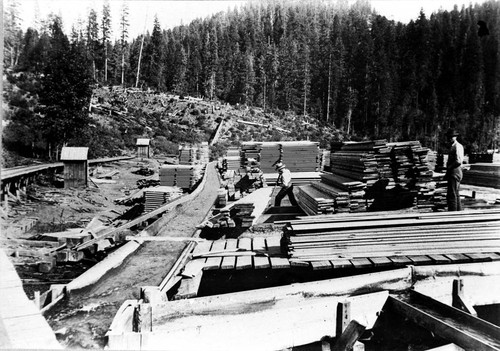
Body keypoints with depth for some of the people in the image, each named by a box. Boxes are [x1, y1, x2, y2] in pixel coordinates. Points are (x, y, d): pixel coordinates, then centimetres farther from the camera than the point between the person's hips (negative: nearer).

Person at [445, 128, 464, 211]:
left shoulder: (457, 146, -13)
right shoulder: (453, 146, 18)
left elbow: (459, 161, -23)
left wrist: (449, 167, -13)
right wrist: (447, 173, 14)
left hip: (455, 173, -10)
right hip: (453, 173, 10)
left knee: (452, 195, -10)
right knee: (456, 195, 15)